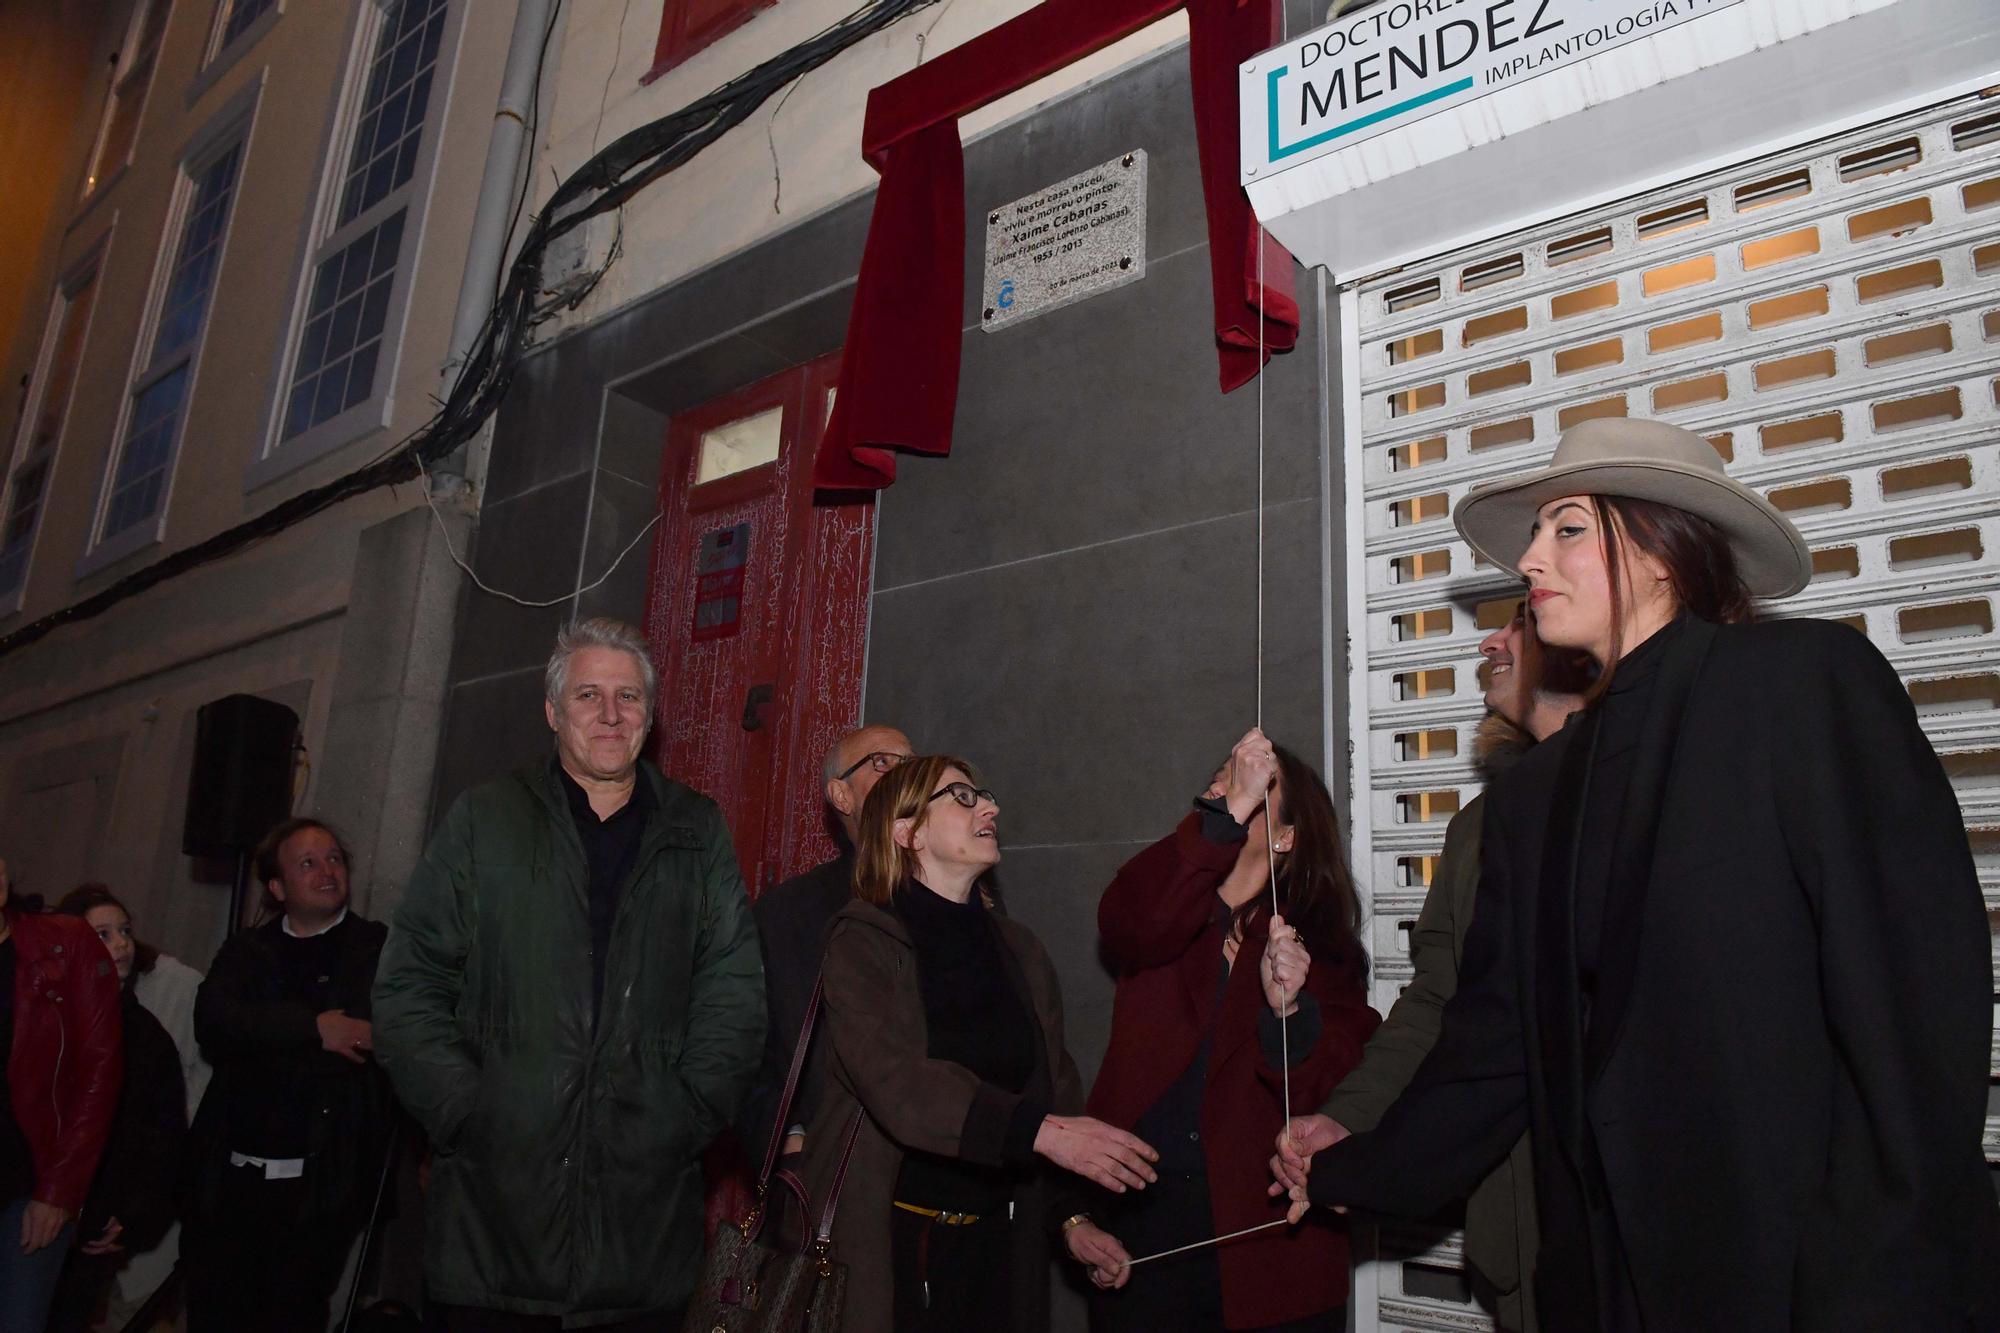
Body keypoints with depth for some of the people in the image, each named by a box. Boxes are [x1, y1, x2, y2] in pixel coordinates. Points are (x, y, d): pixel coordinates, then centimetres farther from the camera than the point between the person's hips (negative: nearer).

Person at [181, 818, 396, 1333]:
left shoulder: (380, 949, 3)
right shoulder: (246, 950, 11)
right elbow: (212, 1020, -6)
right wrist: (312, 1028, -15)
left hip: (319, 1183, -3)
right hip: (230, 1177, 3)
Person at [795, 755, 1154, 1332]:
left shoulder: (1020, 950, 9)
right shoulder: (863, 942, -10)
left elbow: (1053, 1086, 8)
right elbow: (896, 1084, -23)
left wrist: (1070, 1217, -4)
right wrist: (1039, 1130, -31)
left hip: (996, 1241, 5)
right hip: (883, 1243, -5)